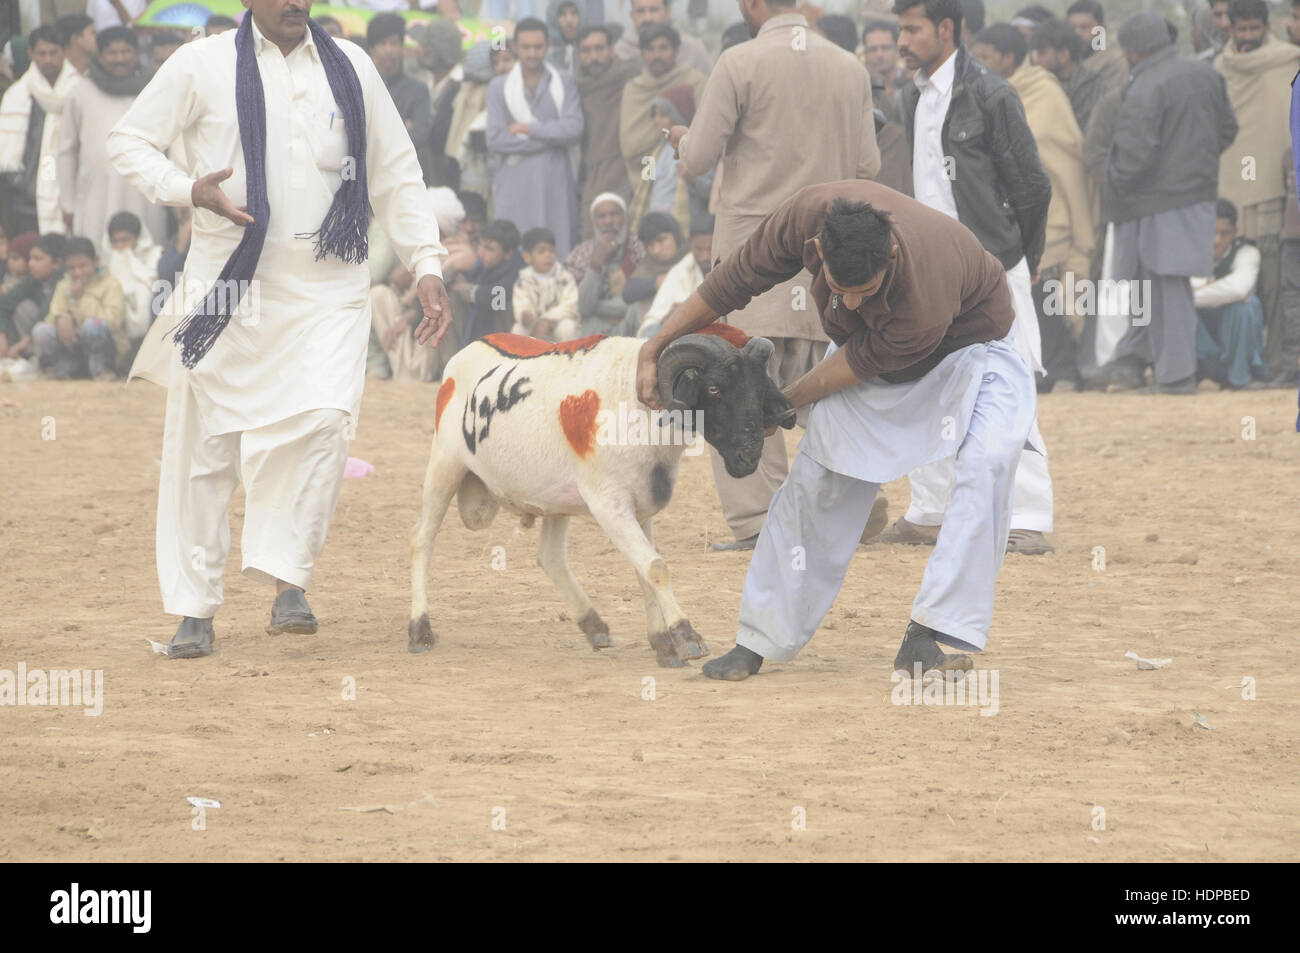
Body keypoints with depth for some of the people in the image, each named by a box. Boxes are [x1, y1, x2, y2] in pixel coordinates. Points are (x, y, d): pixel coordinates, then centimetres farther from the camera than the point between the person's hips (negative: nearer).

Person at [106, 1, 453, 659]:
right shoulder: (202, 66, 2)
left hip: (328, 291, 1)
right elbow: (127, 142, 5)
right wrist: (187, 189, -13)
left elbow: (396, 176, 15)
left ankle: (288, 584, -14)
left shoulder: (350, 67, 10)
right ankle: (194, 609, 14)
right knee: (203, 443, 2)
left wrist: (426, 266, 7)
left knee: (324, 418, -21)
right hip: (228, 290, -1)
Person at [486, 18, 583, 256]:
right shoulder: (499, 87, 6)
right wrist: (550, 139, -5)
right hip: (515, 187, -1)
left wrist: (530, 129, -6)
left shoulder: (564, 81, 8)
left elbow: (574, 128, -4)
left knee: (559, 252, -3)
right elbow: (495, 140, -4)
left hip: (556, 183, 1)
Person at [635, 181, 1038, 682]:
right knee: (817, 480, 0)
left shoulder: (926, 297, -45)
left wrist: (784, 402, -12)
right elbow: (735, 279, -16)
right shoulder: (808, 214, -32)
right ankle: (757, 643, 10)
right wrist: (654, 348, -11)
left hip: (966, 339, -5)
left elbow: (860, 364, -27)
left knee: (987, 461, -29)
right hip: (864, 341, 5)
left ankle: (924, 640, -33)